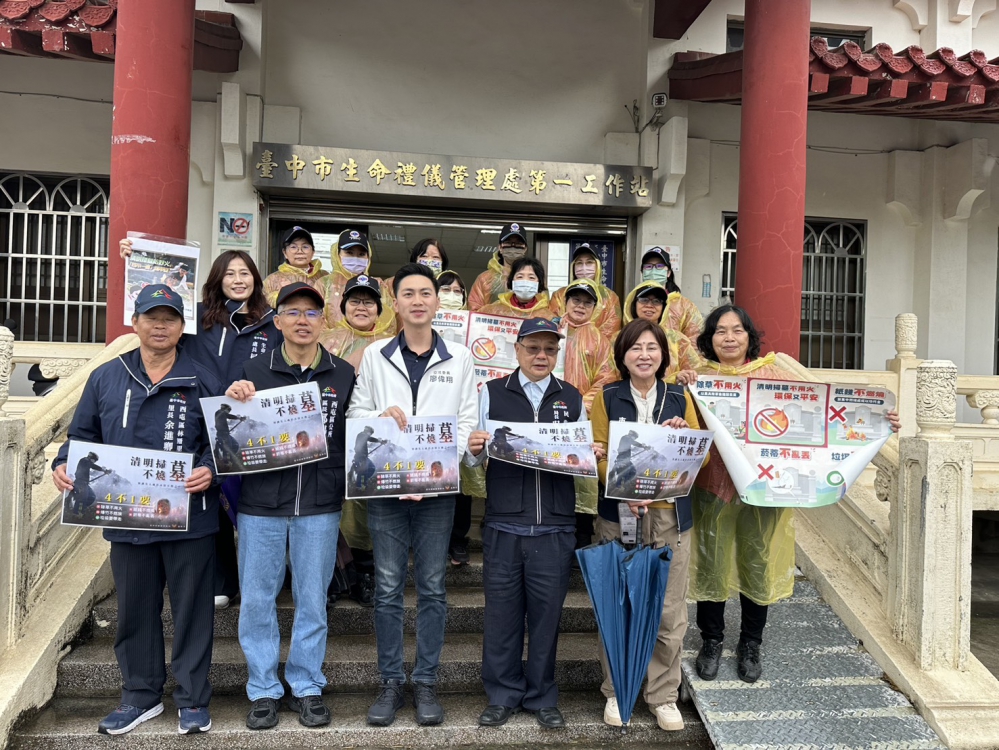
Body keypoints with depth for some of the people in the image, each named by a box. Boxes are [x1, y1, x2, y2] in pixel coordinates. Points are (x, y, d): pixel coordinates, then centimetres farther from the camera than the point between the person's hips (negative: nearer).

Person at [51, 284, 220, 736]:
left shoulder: (202, 382, 0)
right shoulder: (106, 378, 7)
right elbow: (83, 435, 12)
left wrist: (210, 470, -20)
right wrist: (64, 464, -7)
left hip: (189, 517, -3)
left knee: (191, 609, 6)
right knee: (134, 609, 15)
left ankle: (192, 699, 20)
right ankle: (140, 696, 32)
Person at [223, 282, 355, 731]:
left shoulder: (343, 374, 3)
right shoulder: (254, 372, 2)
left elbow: (355, 435, 8)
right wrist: (233, 402, -12)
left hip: (320, 507, 0)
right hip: (261, 504, 0)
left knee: (312, 600, 10)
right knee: (257, 600, 8)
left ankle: (307, 687, 26)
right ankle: (264, 690, 25)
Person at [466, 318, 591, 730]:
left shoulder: (573, 398, 10)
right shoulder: (491, 393, 5)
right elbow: (474, 459, 5)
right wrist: (474, 449, -17)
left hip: (555, 527, 1)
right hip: (503, 525, -1)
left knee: (547, 612, 9)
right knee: (501, 611, 7)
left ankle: (542, 697, 26)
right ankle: (503, 695, 25)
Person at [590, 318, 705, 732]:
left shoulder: (680, 398, 7)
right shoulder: (607, 398, 2)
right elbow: (598, 455, -3)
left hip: (671, 515, 2)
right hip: (619, 513, -1)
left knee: (669, 612, 6)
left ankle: (663, 695, 23)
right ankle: (615, 691, 23)